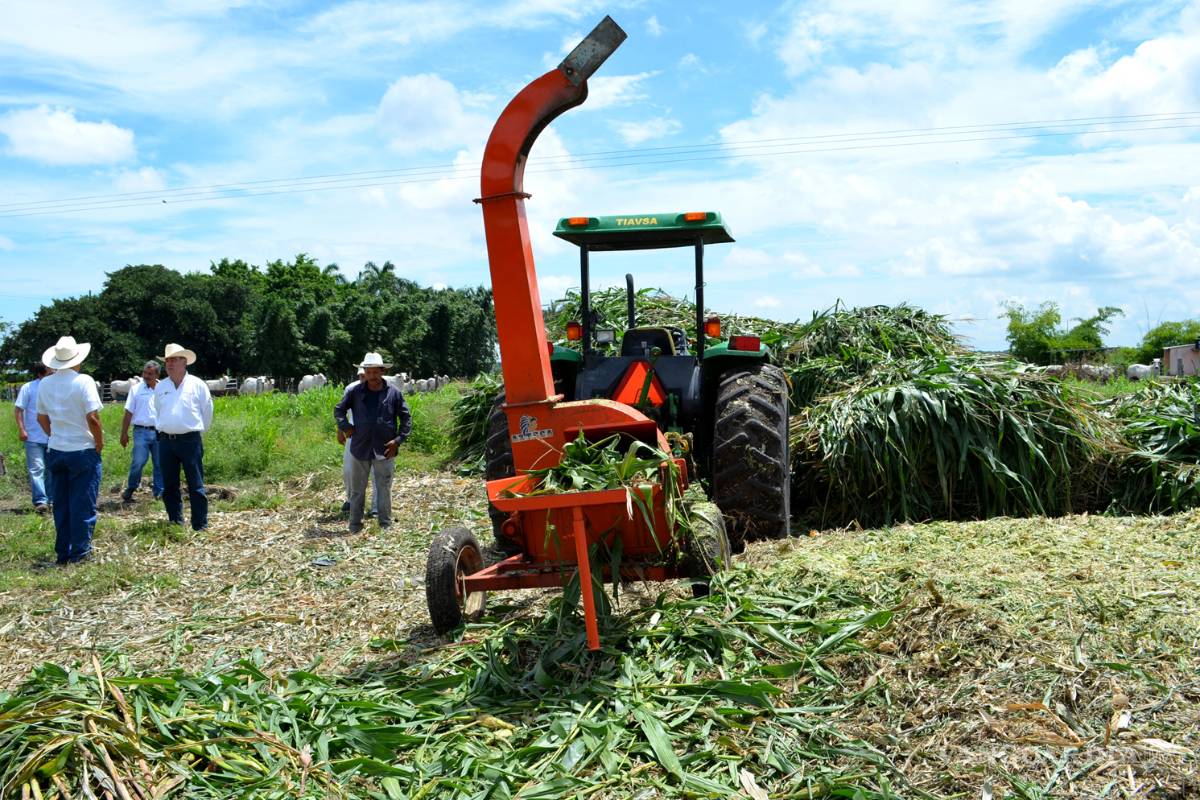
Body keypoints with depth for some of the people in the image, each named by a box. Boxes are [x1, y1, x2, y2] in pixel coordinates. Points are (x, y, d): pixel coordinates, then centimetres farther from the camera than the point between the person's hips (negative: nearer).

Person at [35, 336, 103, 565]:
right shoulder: (83, 381, -14)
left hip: (55, 451, 5)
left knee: (60, 505, 13)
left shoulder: (45, 384, 3)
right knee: (83, 504, 3)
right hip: (83, 451, -5)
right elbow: (92, 417, -17)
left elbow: (41, 418, 12)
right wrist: (100, 443, -5)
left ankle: (62, 552, 19)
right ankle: (80, 552, 7)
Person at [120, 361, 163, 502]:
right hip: (141, 431, -2)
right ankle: (130, 489, 11)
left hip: (160, 432, 2)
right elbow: (128, 413, 5)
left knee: (160, 464, 6)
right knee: (138, 462, -8)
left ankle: (159, 492, 15)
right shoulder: (136, 389, 5)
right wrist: (124, 433, 1)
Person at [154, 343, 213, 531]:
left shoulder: (197, 385, -2)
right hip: (166, 442, 5)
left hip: (190, 440, -4)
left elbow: (207, 412, 5)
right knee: (169, 486, 10)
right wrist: (162, 430, 18)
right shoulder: (160, 387, 9)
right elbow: (158, 412, 22)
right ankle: (175, 523, 20)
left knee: (196, 486, -3)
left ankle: (200, 526, 1)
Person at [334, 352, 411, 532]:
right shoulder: (355, 392, 0)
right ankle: (355, 526, 20)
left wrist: (398, 440, -8)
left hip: (384, 450, -1)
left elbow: (406, 418, 2)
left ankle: (386, 525, 18)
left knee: (384, 490, 7)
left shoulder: (394, 393, -2)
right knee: (357, 490, 10)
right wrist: (345, 426, -4)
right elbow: (338, 410, 12)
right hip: (360, 449, 2)